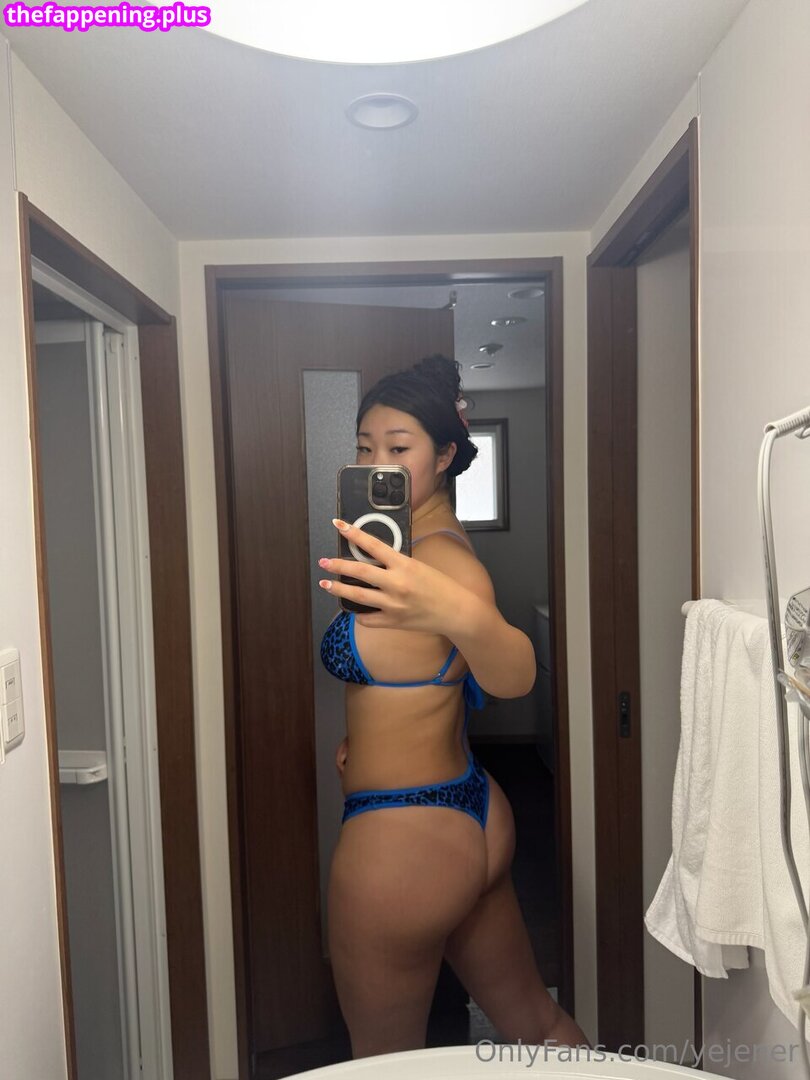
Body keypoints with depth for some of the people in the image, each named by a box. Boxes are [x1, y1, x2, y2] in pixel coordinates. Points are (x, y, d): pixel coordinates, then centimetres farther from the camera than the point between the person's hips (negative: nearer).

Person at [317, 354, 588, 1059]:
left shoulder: (444, 557, -22)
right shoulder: (437, 543, 8)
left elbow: (514, 676, -41)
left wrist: (461, 615, -60)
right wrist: (369, 734, 9)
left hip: (402, 835, -9)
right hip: (470, 816, 9)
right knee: (537, 1024, 26)